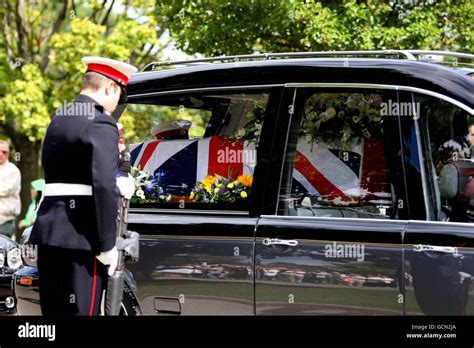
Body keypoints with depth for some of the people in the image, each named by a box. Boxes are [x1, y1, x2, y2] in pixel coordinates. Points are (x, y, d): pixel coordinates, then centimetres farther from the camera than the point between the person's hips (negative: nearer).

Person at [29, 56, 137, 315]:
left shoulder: (59, 119, 18)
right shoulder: (101, 124, -10)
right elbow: (103, 185, -18)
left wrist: (115, 186, 24)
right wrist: (108, 246, -15)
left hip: (49, 227, 9)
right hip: (80, 236, -9)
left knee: (53, 310, 12)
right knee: (81, 310, -6)